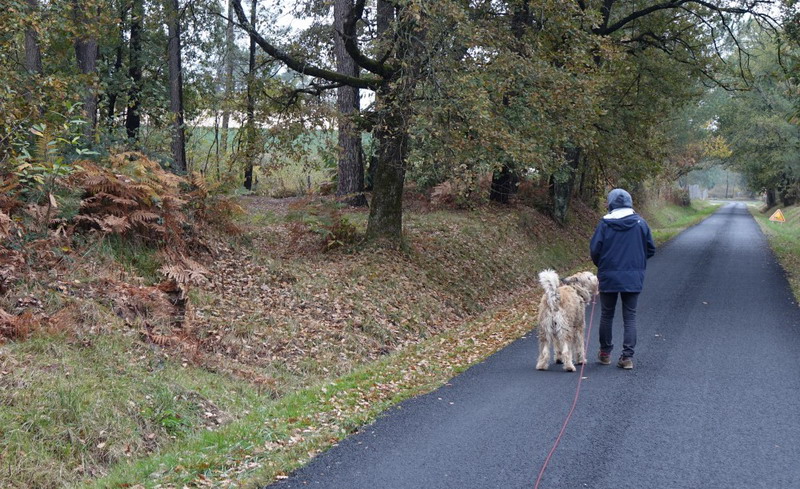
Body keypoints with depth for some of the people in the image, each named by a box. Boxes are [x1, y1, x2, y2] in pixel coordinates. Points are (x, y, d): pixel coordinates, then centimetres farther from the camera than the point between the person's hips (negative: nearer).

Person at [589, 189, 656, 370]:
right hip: (633, 278, 1)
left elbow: (594, 249, -8)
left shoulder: (604, 224, -7)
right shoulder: (640, 223, -2)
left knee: (606, 315, 13)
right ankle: (628, 356, 0)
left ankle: (605, 353, 22)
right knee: (630, 317, 6)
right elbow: (651, 249, 3)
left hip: (608, 277, -1)